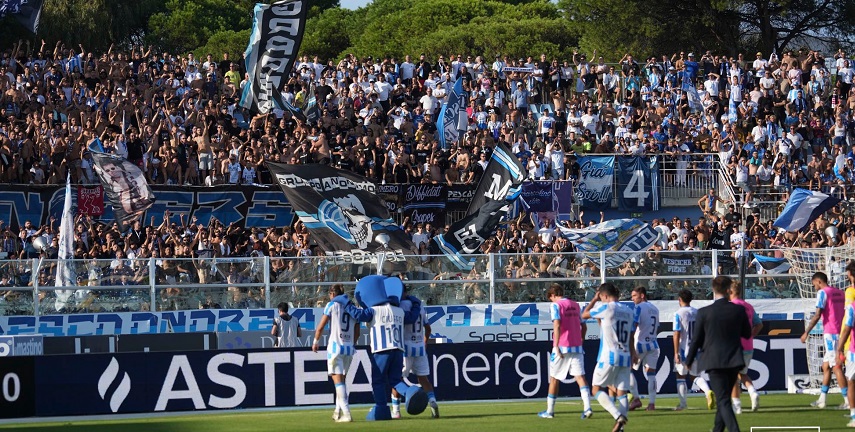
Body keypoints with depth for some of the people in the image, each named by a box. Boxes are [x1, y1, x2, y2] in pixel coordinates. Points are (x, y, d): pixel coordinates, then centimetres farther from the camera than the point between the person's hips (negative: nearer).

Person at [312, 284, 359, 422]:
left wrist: (315, 342, 9)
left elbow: (320, 327, -4)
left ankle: (346, 413, -17)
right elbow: (357, 333, 14)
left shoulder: (332, 305, -2)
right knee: (342, 379, 18)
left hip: (335, 345, -5)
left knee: (338, 379, -7)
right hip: (349, 348, 5)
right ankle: (338, 411, 23)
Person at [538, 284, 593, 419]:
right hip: (577, 347, 5)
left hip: (562, 347, -5)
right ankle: (587, 407, -19)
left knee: (554, 379, 8)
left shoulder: (555, 305, -5)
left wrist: (556, 346, -17)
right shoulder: (575, 305, 13)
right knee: (580, 377, -2)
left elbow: (557, 325, -17)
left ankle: (550, 411, 16)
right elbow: (584, 326, 15)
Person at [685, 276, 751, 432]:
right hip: (734, 360, 4)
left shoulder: (704, 312, -8)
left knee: (723, 401, -6)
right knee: (724, 398, 20)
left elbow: (696, 340, -1)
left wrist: (689, 360, 13)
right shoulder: (739, 310, -2)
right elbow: (747, 333, 10)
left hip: (714, 361, -3)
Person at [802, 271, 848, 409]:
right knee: (826, 366, 13)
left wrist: (806, 332, -10)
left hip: (830, 334, -8)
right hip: (840, 334, 8)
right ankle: (822, 400, 15)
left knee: (836, 366, -8)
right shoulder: (840, 293, 16)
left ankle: (848, 401, -12)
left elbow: (817, 315, -14)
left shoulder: (822, 293, -7)